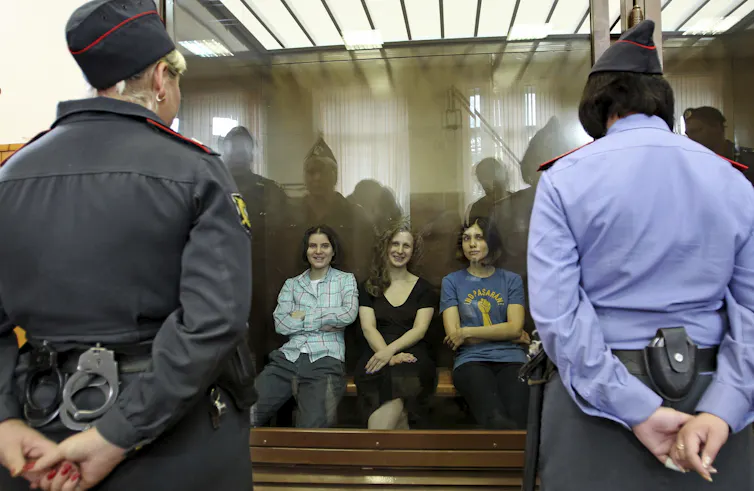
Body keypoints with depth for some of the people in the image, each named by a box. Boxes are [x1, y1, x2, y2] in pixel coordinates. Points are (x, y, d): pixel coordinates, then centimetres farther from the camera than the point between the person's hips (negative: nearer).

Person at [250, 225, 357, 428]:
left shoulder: (346, 280, 12)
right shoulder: (292, 284, 17)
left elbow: (349, 314, -7)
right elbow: (280, 324, 2)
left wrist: (304, 315, -2)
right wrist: (323, 322, -4)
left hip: (326, 360, -2)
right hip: (287, 357, 2)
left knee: (312, 429, -25)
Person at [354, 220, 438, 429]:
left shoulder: (423, 288, 13)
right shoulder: (369, 287, 15)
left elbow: (419, 330, 0)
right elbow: (368, 328, 2)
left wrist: (390, 350, -19)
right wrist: (390, 357, -18)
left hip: (412, 355, 0)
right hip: (377, 354, 0)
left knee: (399, 377, -37)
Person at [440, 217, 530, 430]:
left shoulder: (512, 280, 14)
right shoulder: (452, 281, 11)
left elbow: (515, 327, 1)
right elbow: (453, 334, 1)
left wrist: (468, 332, -3)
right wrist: (504, 334, 2)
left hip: (510, 359, 1)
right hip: (471, 360, -1)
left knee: (517, 419, -30)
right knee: (497, 420, -31)